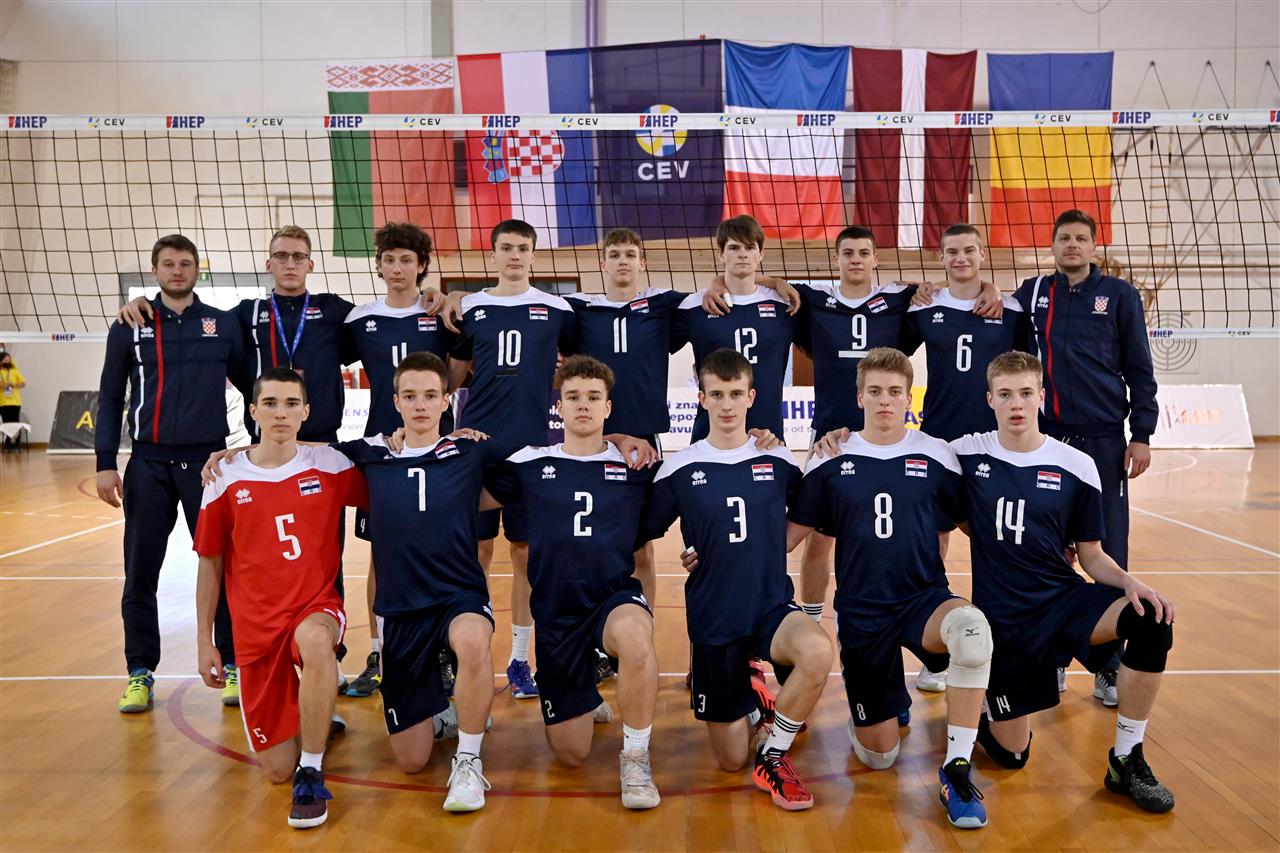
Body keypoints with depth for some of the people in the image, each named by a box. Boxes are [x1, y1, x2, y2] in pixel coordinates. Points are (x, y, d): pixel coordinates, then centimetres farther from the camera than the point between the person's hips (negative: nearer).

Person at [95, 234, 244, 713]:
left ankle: (234, 665, 14)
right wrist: (105, 464, 0)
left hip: (209, 461, -1)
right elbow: (110, 398, 7)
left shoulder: (224, 325, 5)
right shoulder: (129, 327, 5)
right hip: (148, 463, 1)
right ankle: (140, 673, 18)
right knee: (140, 572, 5)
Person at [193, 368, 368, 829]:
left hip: (317, 607, -1)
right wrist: (204, 643, 7)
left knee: (315, 641, -41)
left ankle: (312, 774, -22)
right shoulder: (226, 479, -1)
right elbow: (210, 565, 7)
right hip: (255, 628, 2)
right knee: (276, 770, 1)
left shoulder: (330, 466, -3)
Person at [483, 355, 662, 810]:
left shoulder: (637, 465, 2)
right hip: (555, 611, 2)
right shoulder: (529, 464, 4)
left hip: (616, 597, -2)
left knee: (633, 636, -41)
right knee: (570, 754, 6)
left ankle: (635, 759, -18)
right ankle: (587, 693, 42)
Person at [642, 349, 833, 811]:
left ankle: (773, 755, -8)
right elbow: (642, 535, 4)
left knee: (818, 652, -35)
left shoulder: (779, 461, 0)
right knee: (732, 760, 4)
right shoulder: (679, 469, -4)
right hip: (713, 618, 0)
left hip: (773, 606, 1)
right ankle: (748, 698, 39)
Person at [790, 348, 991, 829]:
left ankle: (957, 768, -21)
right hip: (860, 612, 1)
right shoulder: (831, 461, 0)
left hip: (924, 598, 0)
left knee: (972, 628, -39)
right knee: (878, 758, 5)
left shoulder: (936, 456, 0)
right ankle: (890, 697, 42)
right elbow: (793, 531, 4)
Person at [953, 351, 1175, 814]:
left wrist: (1129, 581, -16)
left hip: (1066, 598, 1)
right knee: (1011, 755, -2)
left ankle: (1127, 761, -12)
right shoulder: (966, 456, -5)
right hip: (1002, 616, -1)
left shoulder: (1076, 467, -3)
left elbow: (1091, 555, 1)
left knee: (1152, 619, -30)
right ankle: (979, 704, 36)